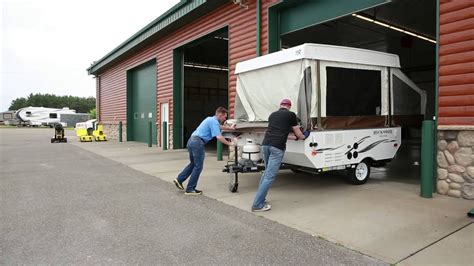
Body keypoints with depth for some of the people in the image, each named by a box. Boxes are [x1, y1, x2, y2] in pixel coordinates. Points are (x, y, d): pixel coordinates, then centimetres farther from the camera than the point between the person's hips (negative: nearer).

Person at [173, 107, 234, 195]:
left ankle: (179, 179, 19)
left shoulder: (211, 119, 21)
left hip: (191, 141, 10)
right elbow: (219, 137, -19)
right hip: (198, 142, -10)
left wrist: (230, 128, 44)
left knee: (193, 164, 22)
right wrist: (229, 143, -7)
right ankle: (190, 189, 5)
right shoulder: (214, 121, -10)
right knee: (198, 167, 0)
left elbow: (219, 126, 41)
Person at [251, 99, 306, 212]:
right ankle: (257, 205, -3)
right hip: (277, 147, -6)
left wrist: (293, 137, 47)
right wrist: (303, 137, 41)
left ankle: (259, 199, 25)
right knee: (270, 176, -3)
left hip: (265, 144, 6)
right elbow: (298, 134, 17)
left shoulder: (272, 114, 24)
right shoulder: (291, 115, 10)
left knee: (267, 172, 22)